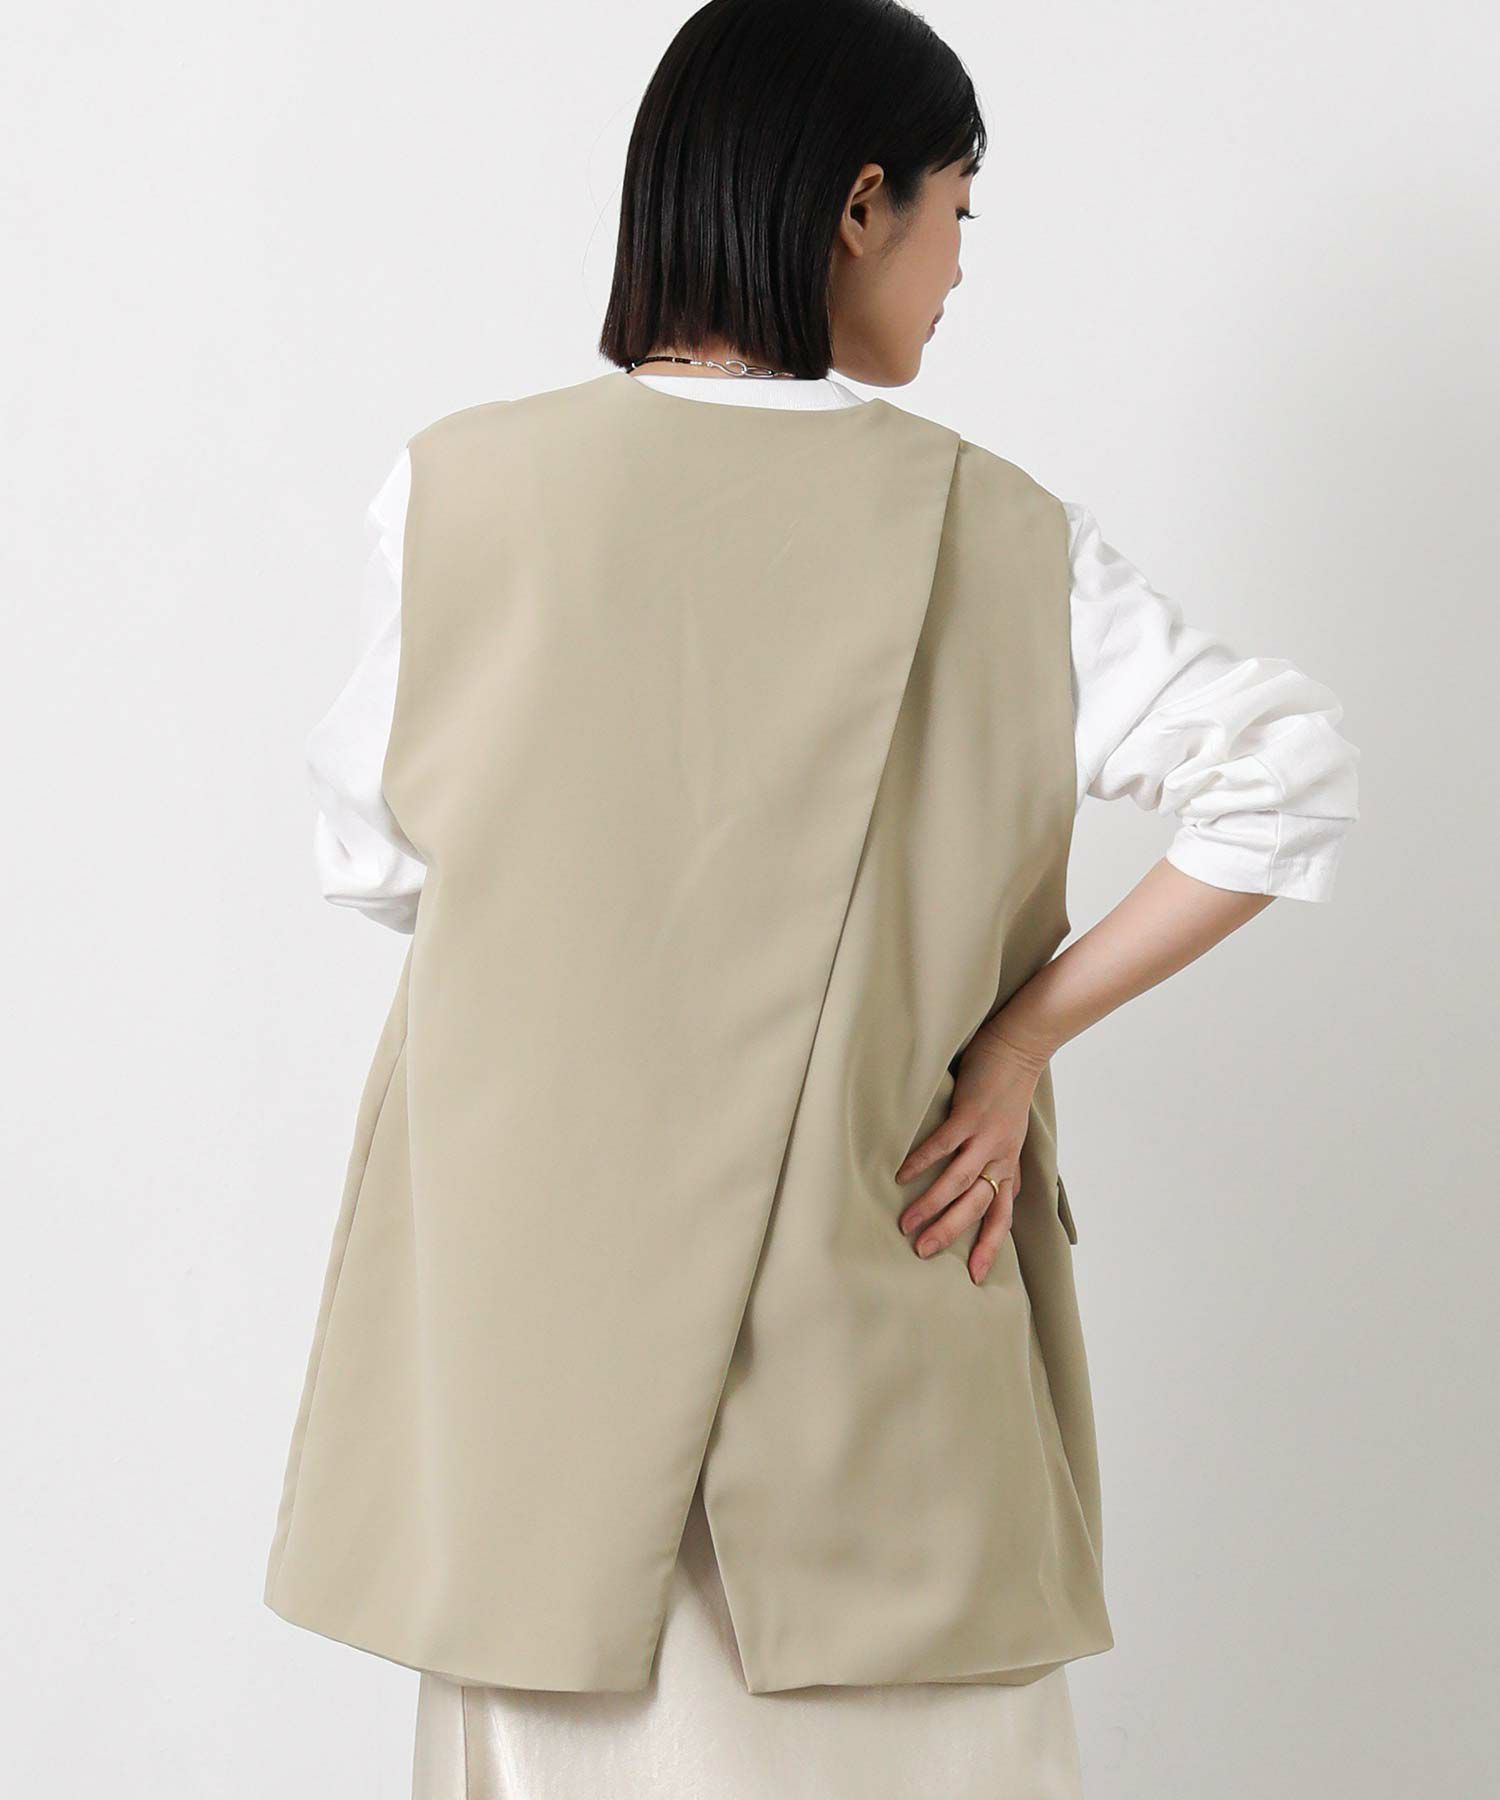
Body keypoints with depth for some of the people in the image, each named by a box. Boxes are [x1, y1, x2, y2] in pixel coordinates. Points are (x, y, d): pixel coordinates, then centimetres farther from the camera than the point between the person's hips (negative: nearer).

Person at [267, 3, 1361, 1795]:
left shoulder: (458, 488, -6)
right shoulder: (991, 528, -8)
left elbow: (371, 851, 4)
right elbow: (1289, 774, -10)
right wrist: (1023, 1030, -6)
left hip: (533, 1282, 2)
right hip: (867, 1309, -1)